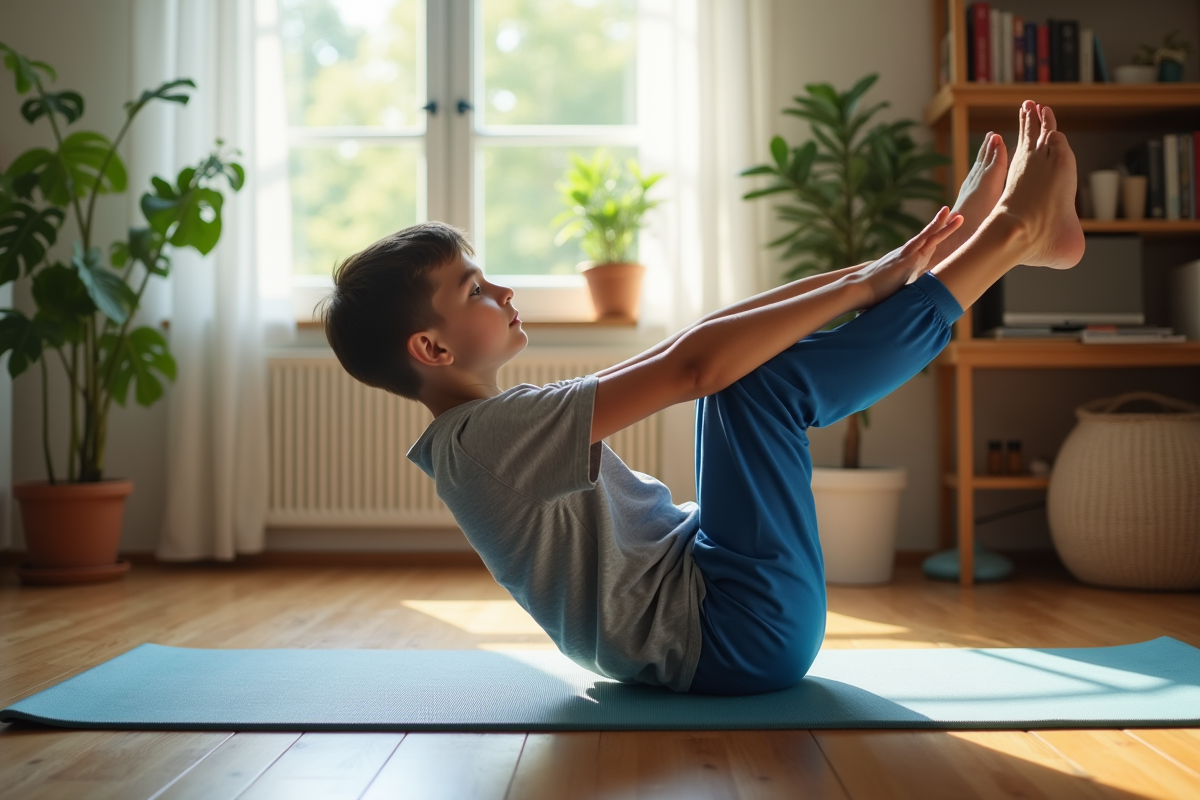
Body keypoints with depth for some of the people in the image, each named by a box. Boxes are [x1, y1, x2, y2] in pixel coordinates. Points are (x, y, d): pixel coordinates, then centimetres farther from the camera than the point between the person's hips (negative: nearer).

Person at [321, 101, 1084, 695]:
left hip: (697, 585, 10)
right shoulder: (486, 437, -19)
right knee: (756, 378, -21)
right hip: (741, 631, -10)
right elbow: (692, 362, -28)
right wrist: (860, 285, -16)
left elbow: (685, 347, 7)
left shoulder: (494, 427, 11)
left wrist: (850, 278, 4)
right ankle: (1011, 236, -6)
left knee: (749, 355, 14)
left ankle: (977, 241, 11)